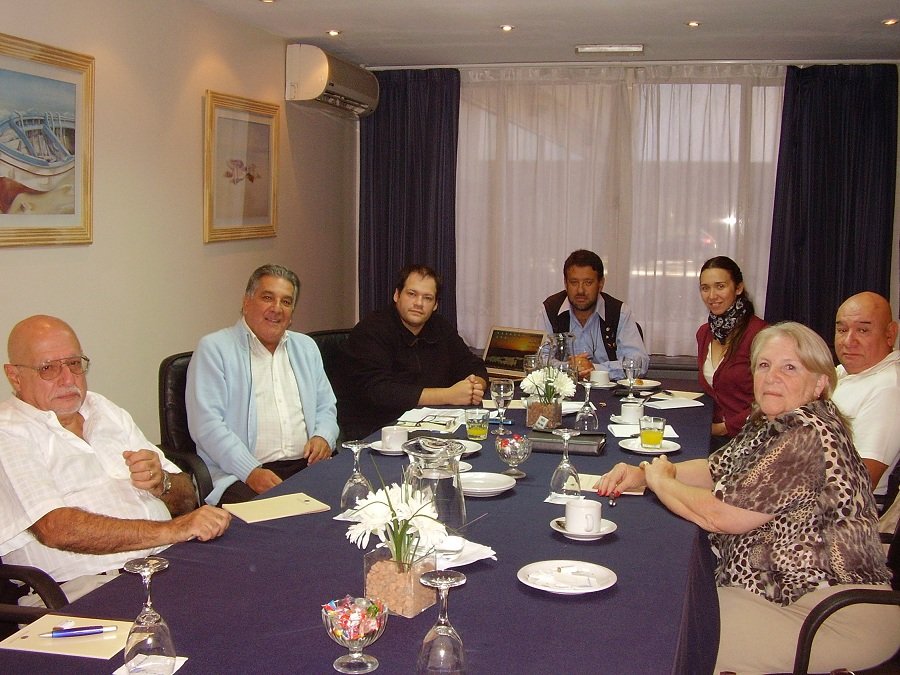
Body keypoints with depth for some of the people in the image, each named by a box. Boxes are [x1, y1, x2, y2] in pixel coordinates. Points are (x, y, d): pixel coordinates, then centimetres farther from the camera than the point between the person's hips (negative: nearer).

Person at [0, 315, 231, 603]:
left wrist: (162, 482, -6)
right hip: (85, 587, -6)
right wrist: (170, 530, -25)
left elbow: (187, 501, 18)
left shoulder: (106, 412, 20)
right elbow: (54, 529, -18)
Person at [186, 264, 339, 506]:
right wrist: (251, 472, -18)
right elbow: (206, 424, -7)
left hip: (307, 466, 6)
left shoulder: (306, 347, 23)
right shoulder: (214, 348, 3)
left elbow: (326, 407, 26)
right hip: (241, 476, -6)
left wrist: (323, 437, 2)